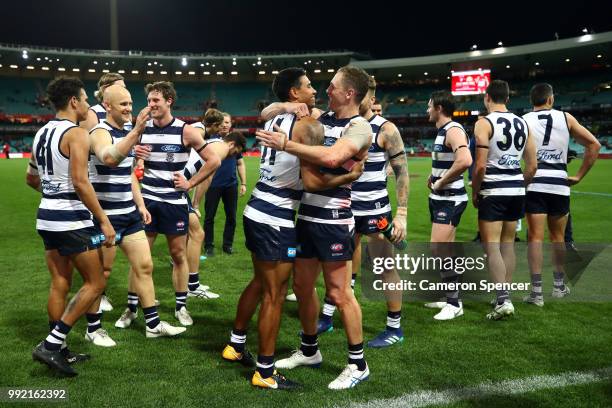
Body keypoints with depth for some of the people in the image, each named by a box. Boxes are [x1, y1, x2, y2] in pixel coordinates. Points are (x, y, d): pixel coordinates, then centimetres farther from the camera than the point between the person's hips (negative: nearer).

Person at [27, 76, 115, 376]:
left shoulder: (41, 133, 12)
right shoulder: (76, 134, -14)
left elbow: (31, 178, 21)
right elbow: (80, 182, -22)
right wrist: (104, 221, -19)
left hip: (47, 217, 9)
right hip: (71, 220, -8)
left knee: (59, 284, 14)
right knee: (95, 283, 2)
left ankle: (58, 350, 21)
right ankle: (51, 344, -1)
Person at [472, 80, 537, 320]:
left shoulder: (484, 123, -9)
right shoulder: (523, 124, 9)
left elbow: (480, 165, -16)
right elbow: (532, 166, 9)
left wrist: (474, 193, -3)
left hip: (493, 192, -6)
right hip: (516, 191, 6)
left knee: (491, 247, -3)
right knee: (507, 245, 14)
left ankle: (503, 300, -10)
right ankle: (504, 296, 22)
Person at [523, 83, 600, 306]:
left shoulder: (523, 121, 2)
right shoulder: (566, 118, 6)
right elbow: (594, 145, 6)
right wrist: (579, 176, 9)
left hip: (535, 184, -1)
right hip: (559, 183, 1)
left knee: (535, 238, 1)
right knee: (558, 238, 17)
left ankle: (536, 292, 0)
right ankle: (559, 285, 30)